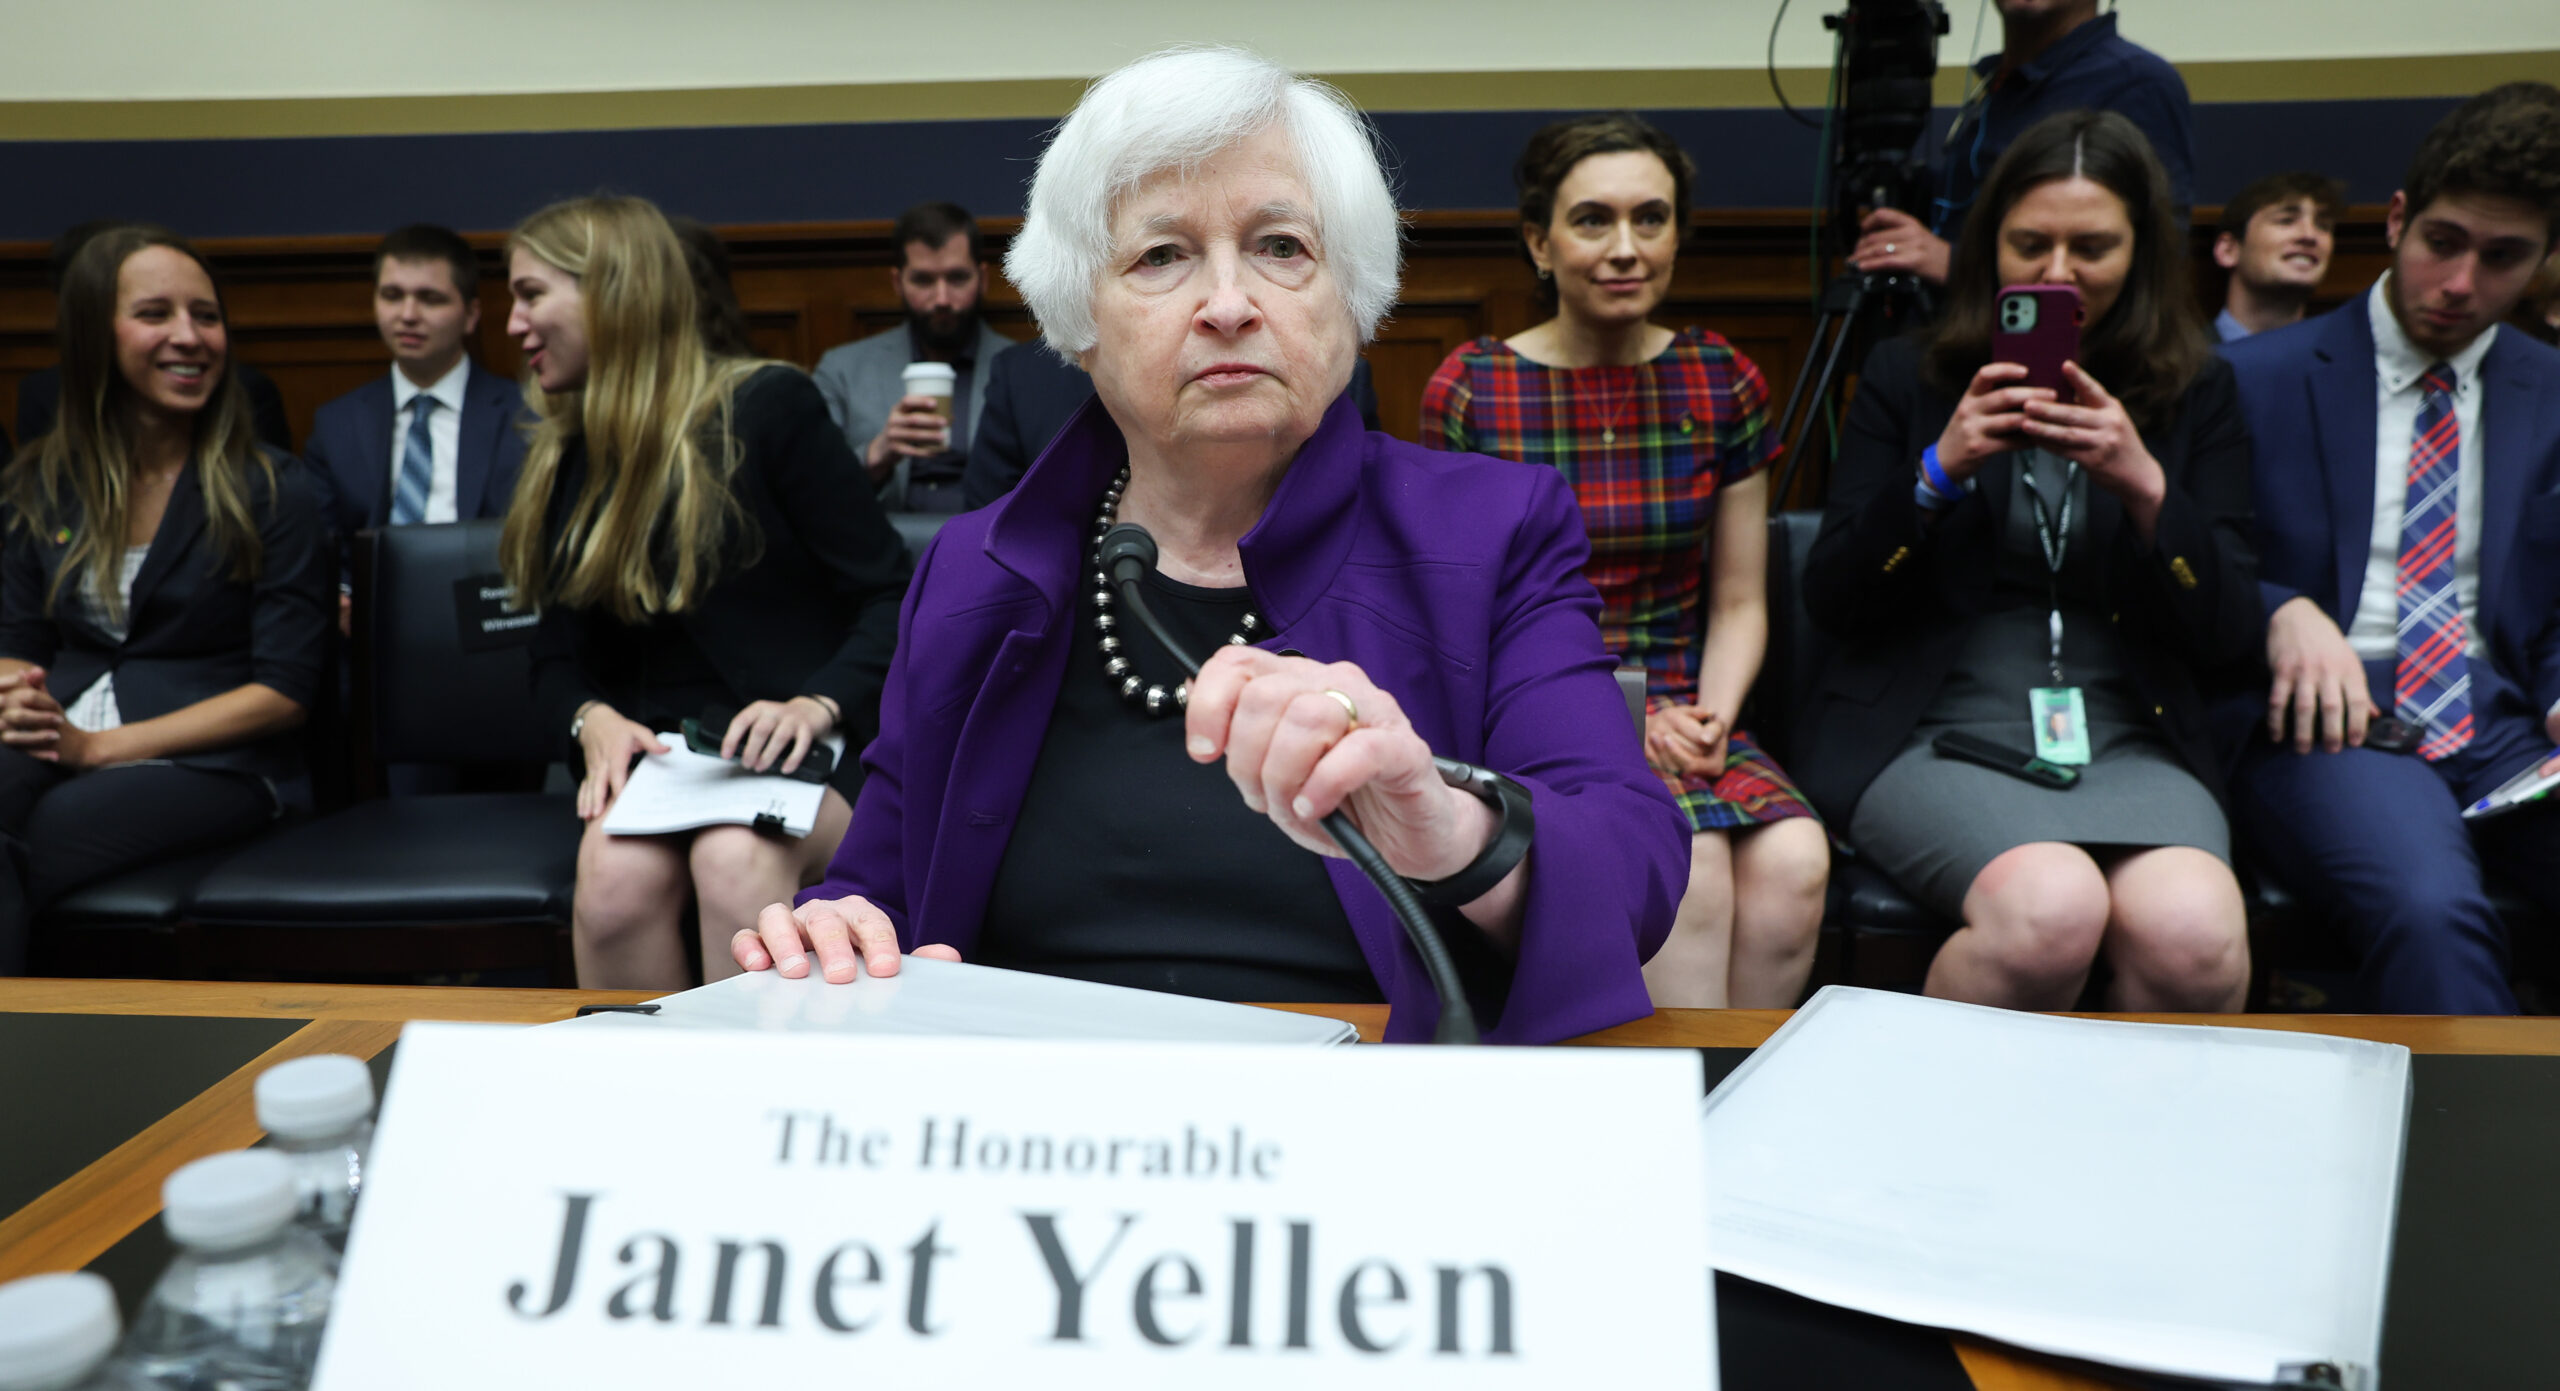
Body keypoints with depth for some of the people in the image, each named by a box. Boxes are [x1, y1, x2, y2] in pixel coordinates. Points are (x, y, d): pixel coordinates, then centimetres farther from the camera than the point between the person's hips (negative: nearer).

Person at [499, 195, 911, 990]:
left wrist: (818, 704, -22)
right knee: (615, 873, -30)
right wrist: (591, 718, -7)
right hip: (650, 757, 4)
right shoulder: (567, 464, 14)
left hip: (802, 755, -4)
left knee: (734, 858, -36)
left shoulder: (766, 407, -2)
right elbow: (557, 660, 15)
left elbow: (892, 598, -6)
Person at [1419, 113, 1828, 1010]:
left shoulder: (1723, 385, 7)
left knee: (1794, 862, -25)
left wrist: (1713, 717, -8)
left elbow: (1738, 602, 11)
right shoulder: (1470, 391, -2)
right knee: (1688, 864, -30)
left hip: (1680, 712, 3)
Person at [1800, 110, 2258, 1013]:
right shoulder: (1908, 379, 10)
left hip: (2126, 737, 2)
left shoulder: (2195, 396, 14)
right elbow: (1829, 600, 2)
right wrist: (1940, 469, -12)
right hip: (1934, 731, -2)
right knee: (2051, 907, -32)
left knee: (2194, 936, -30)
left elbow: (2228, 639, 5)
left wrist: (2144, 487, -11)